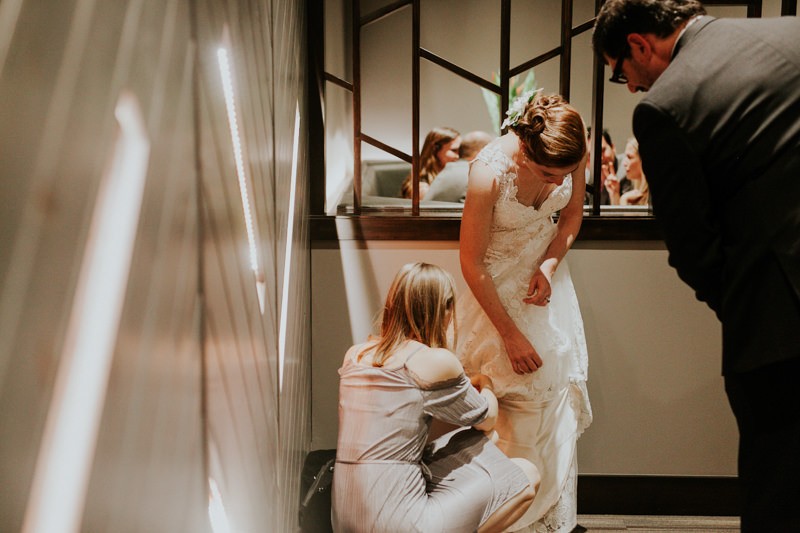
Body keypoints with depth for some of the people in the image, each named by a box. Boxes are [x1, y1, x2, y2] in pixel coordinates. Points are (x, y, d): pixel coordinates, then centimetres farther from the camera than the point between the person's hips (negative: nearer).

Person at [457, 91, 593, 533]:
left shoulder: (572, 154, -20)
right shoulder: (489, 172, -33)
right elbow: (471, 264, -22)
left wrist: (549, 266, -16)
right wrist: (511, 335, -16)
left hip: (546, 274, 5)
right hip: (499, 287, -5)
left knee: (557, 398, 7)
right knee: (517, 406, -3)